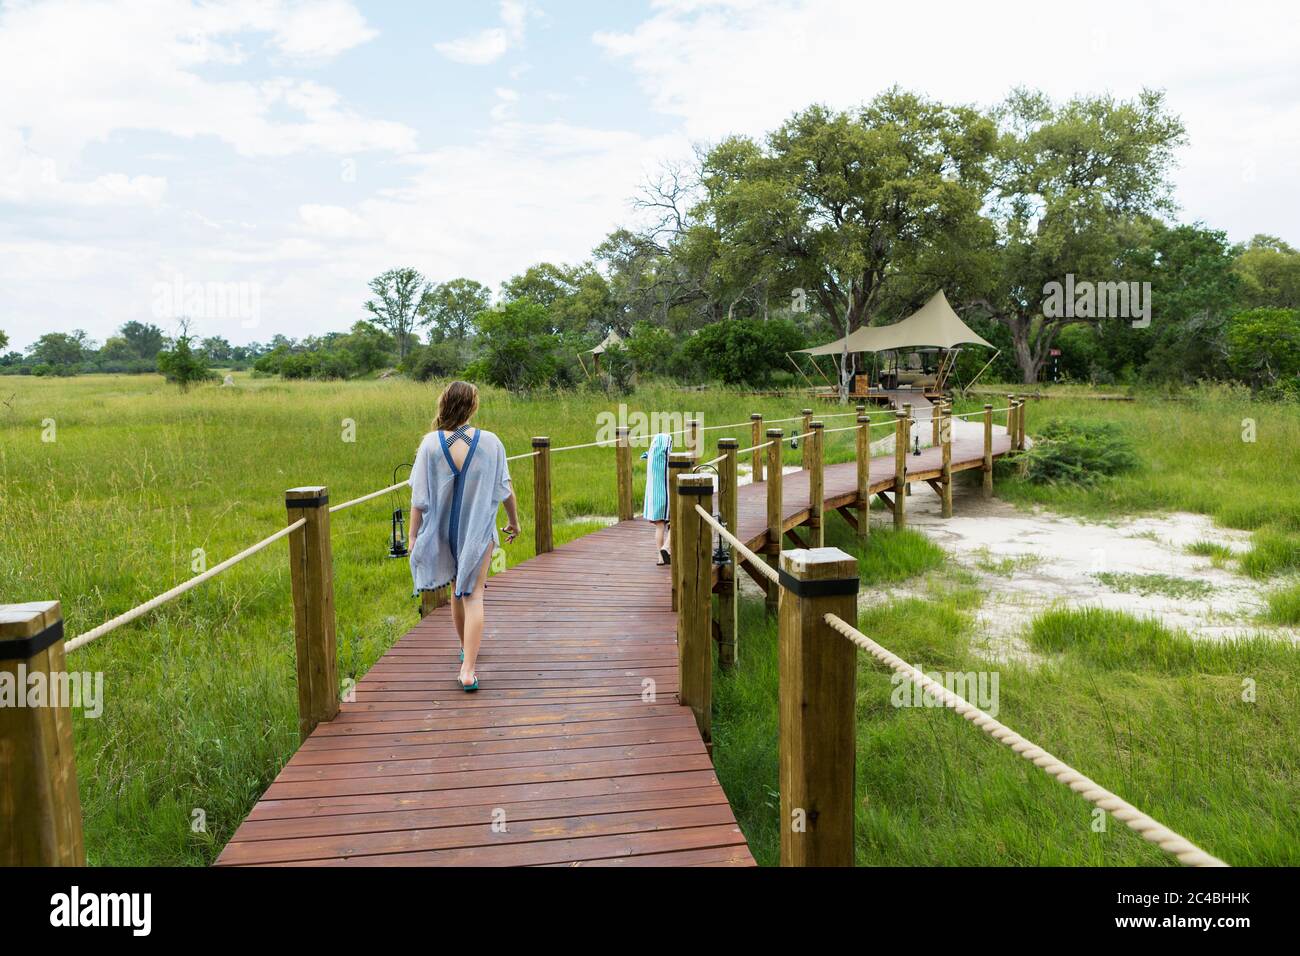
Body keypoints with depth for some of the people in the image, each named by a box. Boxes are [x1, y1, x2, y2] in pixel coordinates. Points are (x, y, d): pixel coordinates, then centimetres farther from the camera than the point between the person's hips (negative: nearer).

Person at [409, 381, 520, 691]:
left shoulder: (431, 443, -10)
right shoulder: (490, 442, -10)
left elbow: (419, 497, -8)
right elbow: (505, 490, 0)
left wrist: (413, 535, 0)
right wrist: (513, 520, 16)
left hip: (443, 531, 2)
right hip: (479, 530, -2)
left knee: (457, 590, 21)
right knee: (473, 595, 0)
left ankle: (466, 649, 40)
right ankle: (468, 668, -10)